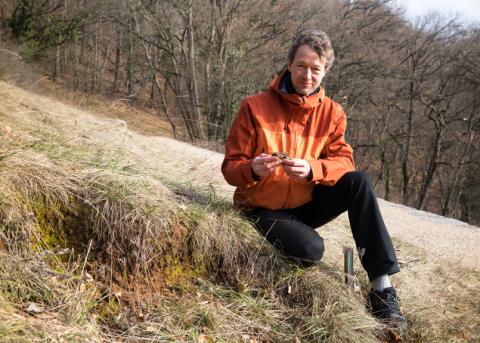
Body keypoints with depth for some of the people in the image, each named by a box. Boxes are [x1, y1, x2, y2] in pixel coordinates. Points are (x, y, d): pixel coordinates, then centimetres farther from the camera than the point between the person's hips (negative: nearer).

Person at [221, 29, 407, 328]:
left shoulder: (332, 112, -3)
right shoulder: (255, 107, -12)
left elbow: (343, 160, -13)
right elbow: (231, 167, -11)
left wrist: (311, 169, -34)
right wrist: (253, 169, -35)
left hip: (306, 204, 4)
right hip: (264, 210, -4)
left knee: (359, 183, -23)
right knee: (311, 249, -34)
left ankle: (382, 288, -21)